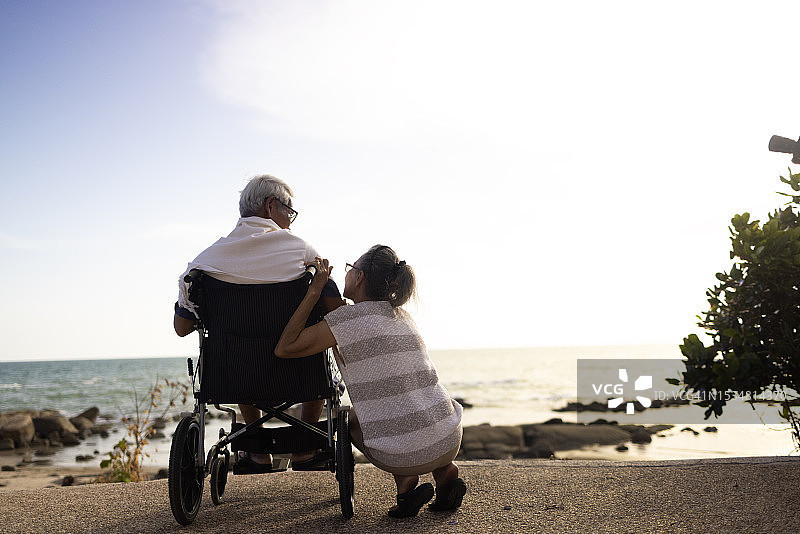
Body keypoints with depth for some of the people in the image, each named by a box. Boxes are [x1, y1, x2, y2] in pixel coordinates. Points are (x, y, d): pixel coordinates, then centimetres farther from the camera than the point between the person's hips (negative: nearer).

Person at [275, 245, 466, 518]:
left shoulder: (350, 318, -9)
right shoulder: (402, 316, 12)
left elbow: (284, 349, -6)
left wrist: (314, 290, -5)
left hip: (403, 454, -5)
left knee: (351, 421, 28)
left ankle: (404, 480, 5)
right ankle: (444, 470, 15)